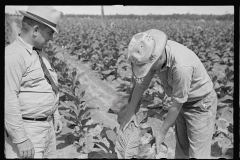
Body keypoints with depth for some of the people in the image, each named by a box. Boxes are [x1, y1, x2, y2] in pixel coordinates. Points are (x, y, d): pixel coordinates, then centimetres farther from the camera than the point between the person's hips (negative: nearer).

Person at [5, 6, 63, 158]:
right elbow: (8, 100, -24)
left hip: (48, 127, 9)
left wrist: (56, 116, 22)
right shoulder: (13, 56, -20)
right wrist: (20, 139, -24)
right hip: (26, 130, -9)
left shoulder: (40, 54, 12)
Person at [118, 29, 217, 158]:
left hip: (201, 105, -7)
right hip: (183, 103, 7)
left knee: (197, 154, -4)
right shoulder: (153, 53, -18)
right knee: (181, 149, 16)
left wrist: (162, 132, -13)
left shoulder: (181, 66, -38)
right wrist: (130, 110, 4)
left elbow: (177, 105, -25)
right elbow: (142, 82, -2)